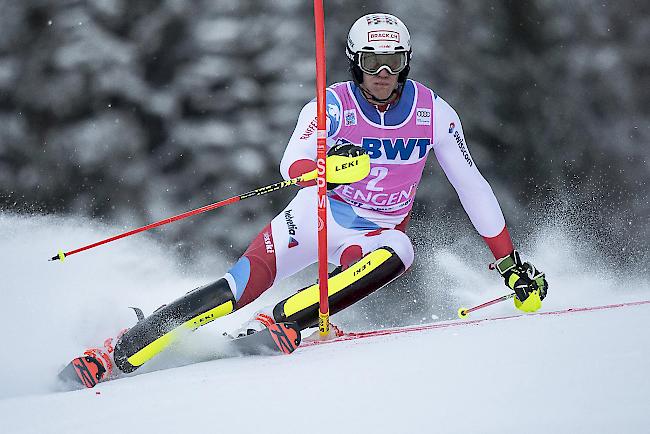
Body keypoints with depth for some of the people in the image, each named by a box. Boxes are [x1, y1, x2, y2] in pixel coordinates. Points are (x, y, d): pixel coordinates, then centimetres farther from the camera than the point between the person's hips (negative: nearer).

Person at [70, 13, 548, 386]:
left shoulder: (434, 113, -8)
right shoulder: (334, 105, -13)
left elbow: (472, 186, 0)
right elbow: (291, 164, -27)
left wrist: (510, 260, 0)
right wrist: (324, 167, -51)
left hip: (377, 233, 2)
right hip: (320, 214, -2)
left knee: (398, 253, -36)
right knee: (240, 287, -21)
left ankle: (277, 322, -37)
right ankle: (114, 355, -16)